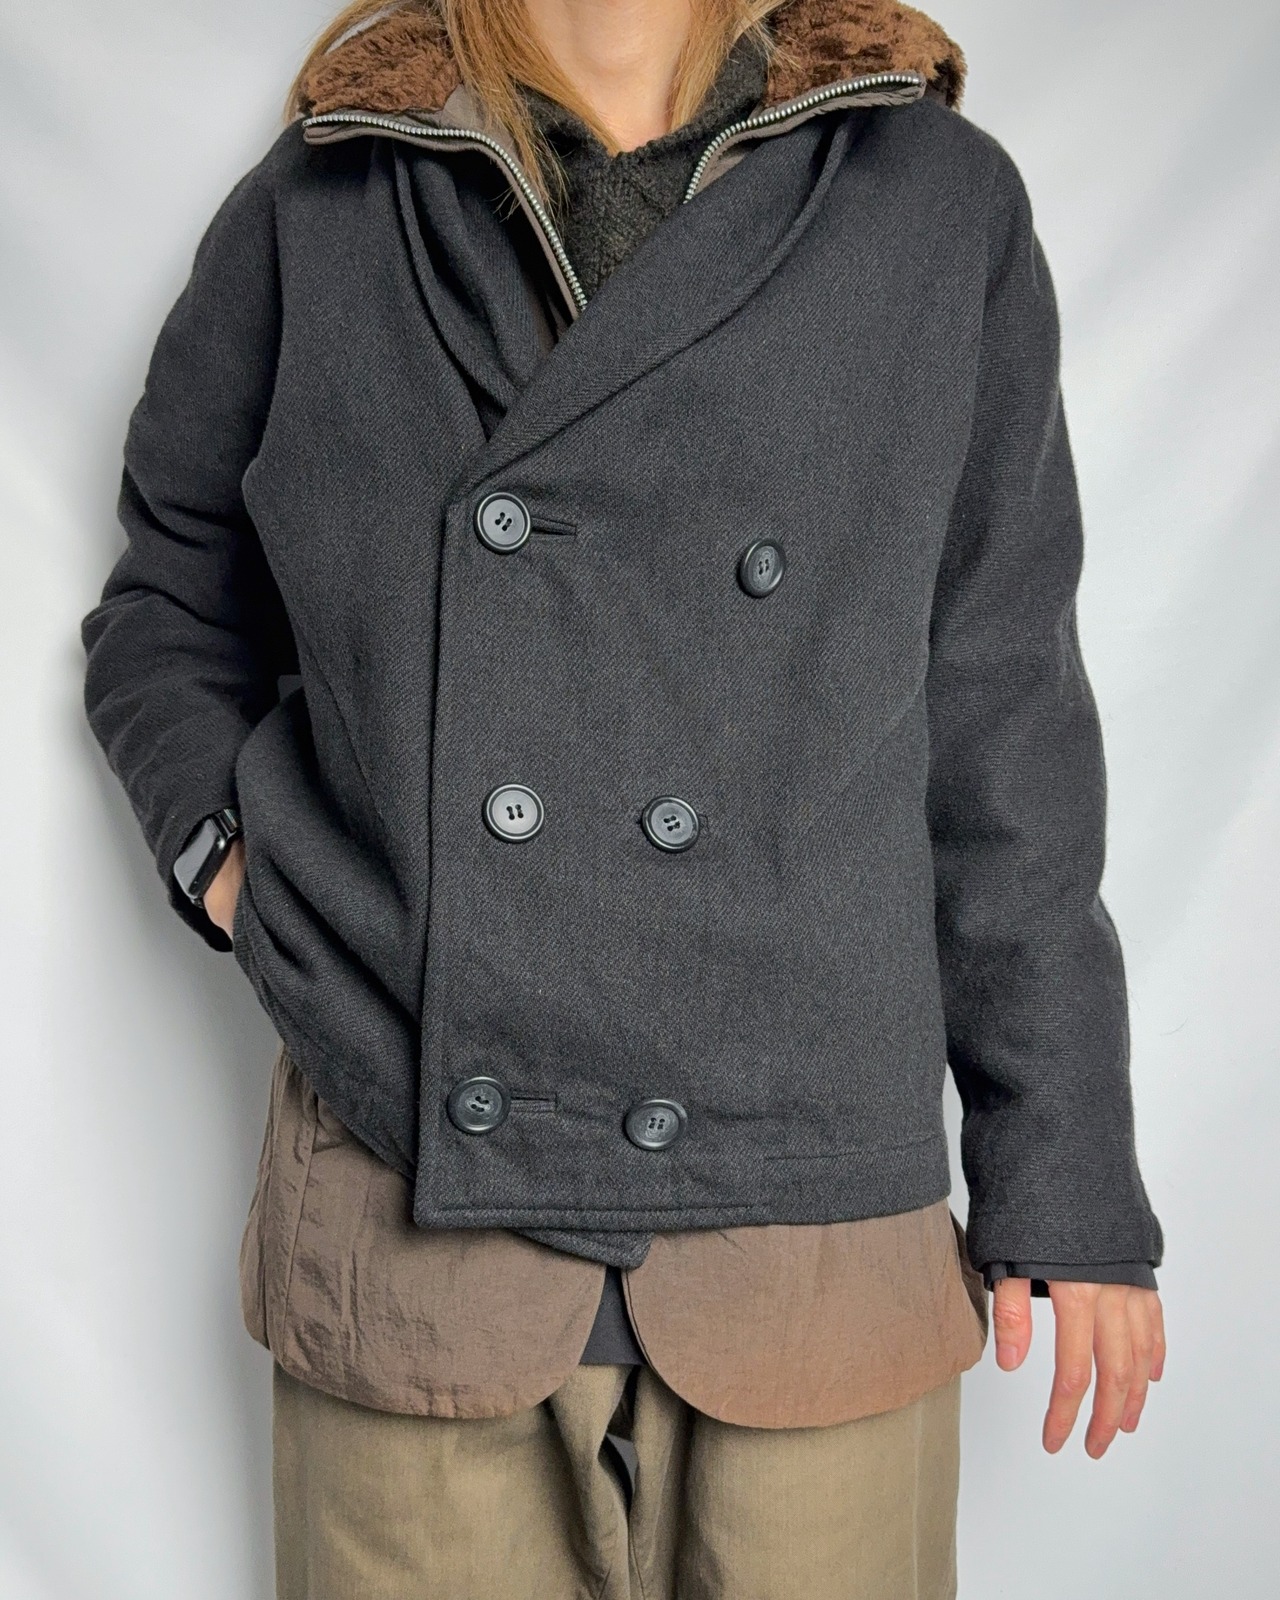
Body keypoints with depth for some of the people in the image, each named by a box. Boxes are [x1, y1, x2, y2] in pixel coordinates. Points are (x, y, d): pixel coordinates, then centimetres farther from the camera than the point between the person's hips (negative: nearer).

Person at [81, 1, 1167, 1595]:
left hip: (814, 1215, 1)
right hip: (407, 1221, 1)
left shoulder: (939, 205, 2)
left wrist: (1067, 1188, 5)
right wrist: (224, 844, -1)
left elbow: (1005, 731, 3)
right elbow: (167, 606, 18)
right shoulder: (317, 212, 3)